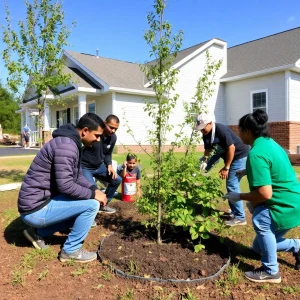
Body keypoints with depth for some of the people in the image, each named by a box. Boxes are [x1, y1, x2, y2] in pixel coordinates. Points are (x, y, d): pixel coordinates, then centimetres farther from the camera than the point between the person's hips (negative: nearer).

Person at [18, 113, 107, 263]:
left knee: (82, 211, 21)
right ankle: (71, 250, 2)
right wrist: (93, 194, -16)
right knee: (91, 205, -16)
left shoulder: (71, 143, 9)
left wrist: (94, 189, -1)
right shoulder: (66, 145, -24)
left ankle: (38, 232, 22)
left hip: (43, 202, 10)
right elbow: (65, 185, -29)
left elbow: (77, 176, 15)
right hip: (36, 209, -10)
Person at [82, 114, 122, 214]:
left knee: (117, 180, 6)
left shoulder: (113, 137, -2)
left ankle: (103, 205, 22)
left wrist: (109, 165, -5)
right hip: (84, 167, -8)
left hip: (99, 166, 8)